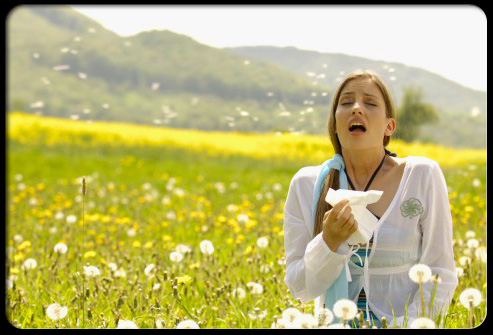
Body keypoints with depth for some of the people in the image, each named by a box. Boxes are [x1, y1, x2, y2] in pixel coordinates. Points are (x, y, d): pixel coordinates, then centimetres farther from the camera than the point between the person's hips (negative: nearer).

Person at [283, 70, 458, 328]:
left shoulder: (423, 176, -2)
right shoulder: (305, 185, 1)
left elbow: (440, 275, 0)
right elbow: (300, 288, 2)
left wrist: (407, 325, -12)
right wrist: (330, 242, -15)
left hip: (404, 324, -1)